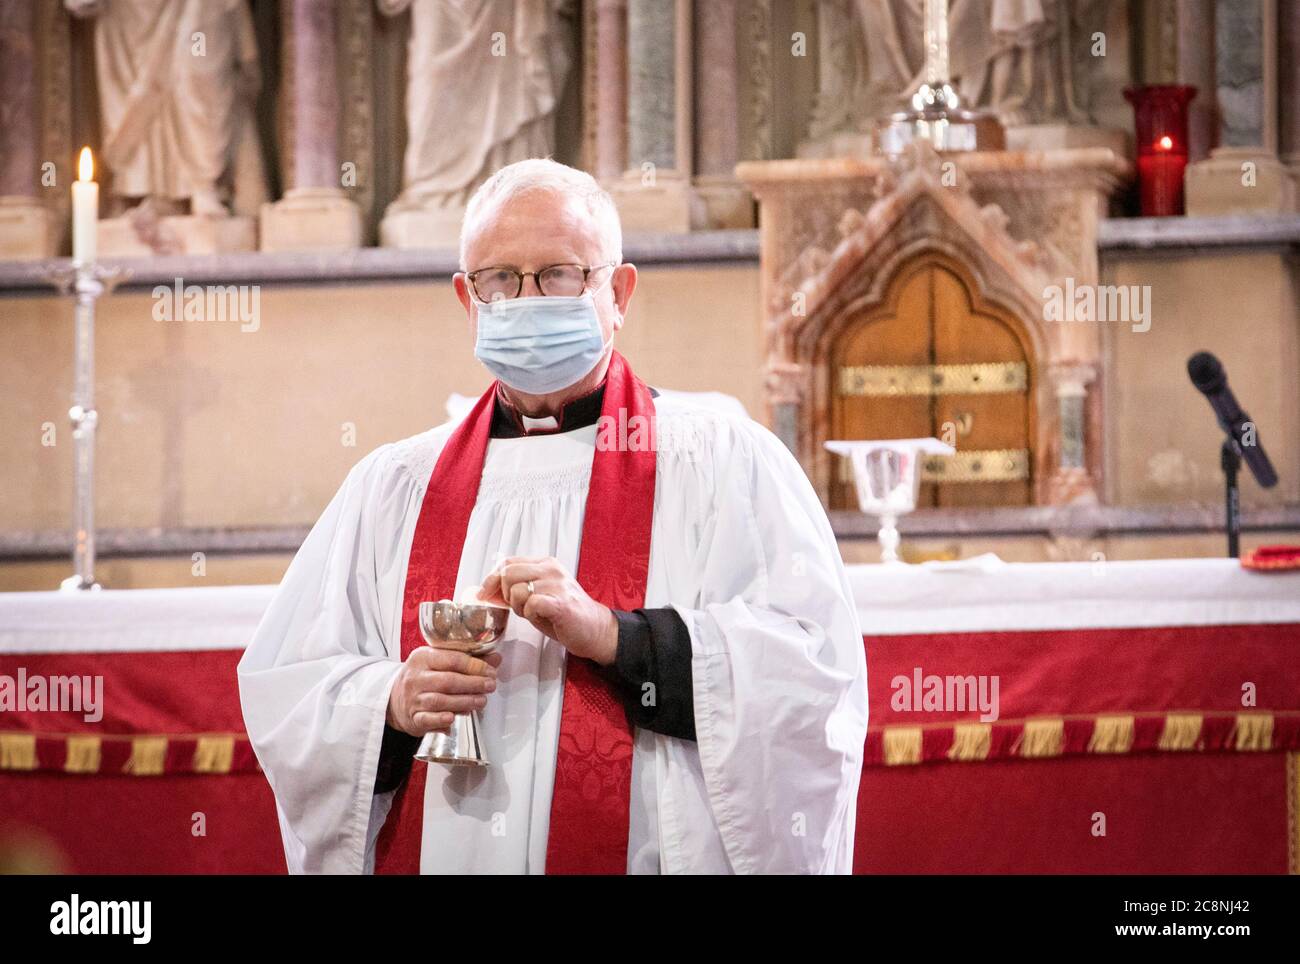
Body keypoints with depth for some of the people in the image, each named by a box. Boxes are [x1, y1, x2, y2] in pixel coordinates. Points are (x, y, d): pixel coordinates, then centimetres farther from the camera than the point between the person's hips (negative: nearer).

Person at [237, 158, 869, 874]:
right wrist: (393, 703, -5)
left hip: (651, 858, -2)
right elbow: (279, 694, 14)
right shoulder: (393, 486, 17)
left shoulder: (722, 461, 8)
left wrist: (611, 636, -13)